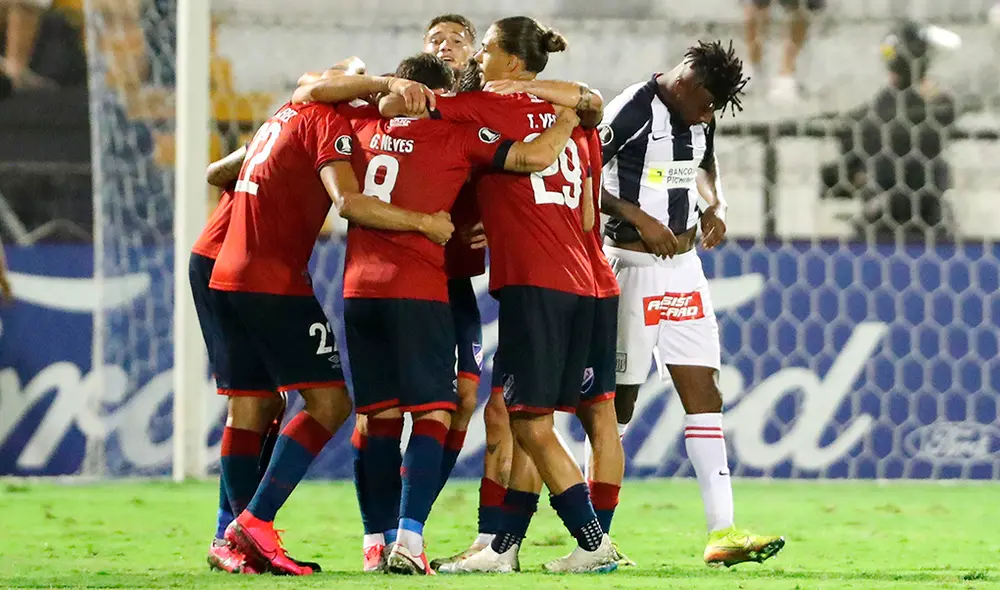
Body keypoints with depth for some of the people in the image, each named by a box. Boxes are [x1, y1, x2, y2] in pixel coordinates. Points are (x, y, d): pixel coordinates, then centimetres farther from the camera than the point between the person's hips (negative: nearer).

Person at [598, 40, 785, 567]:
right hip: (632, 264, -7)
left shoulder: (699, 118, 9)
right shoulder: (634, 110, -15)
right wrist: (639, 219, -20)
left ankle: (721, 530, -3)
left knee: (703, 391, 0)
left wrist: (714, 206, 8)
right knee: (620, 399, -2)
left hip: (682, 266, 7)